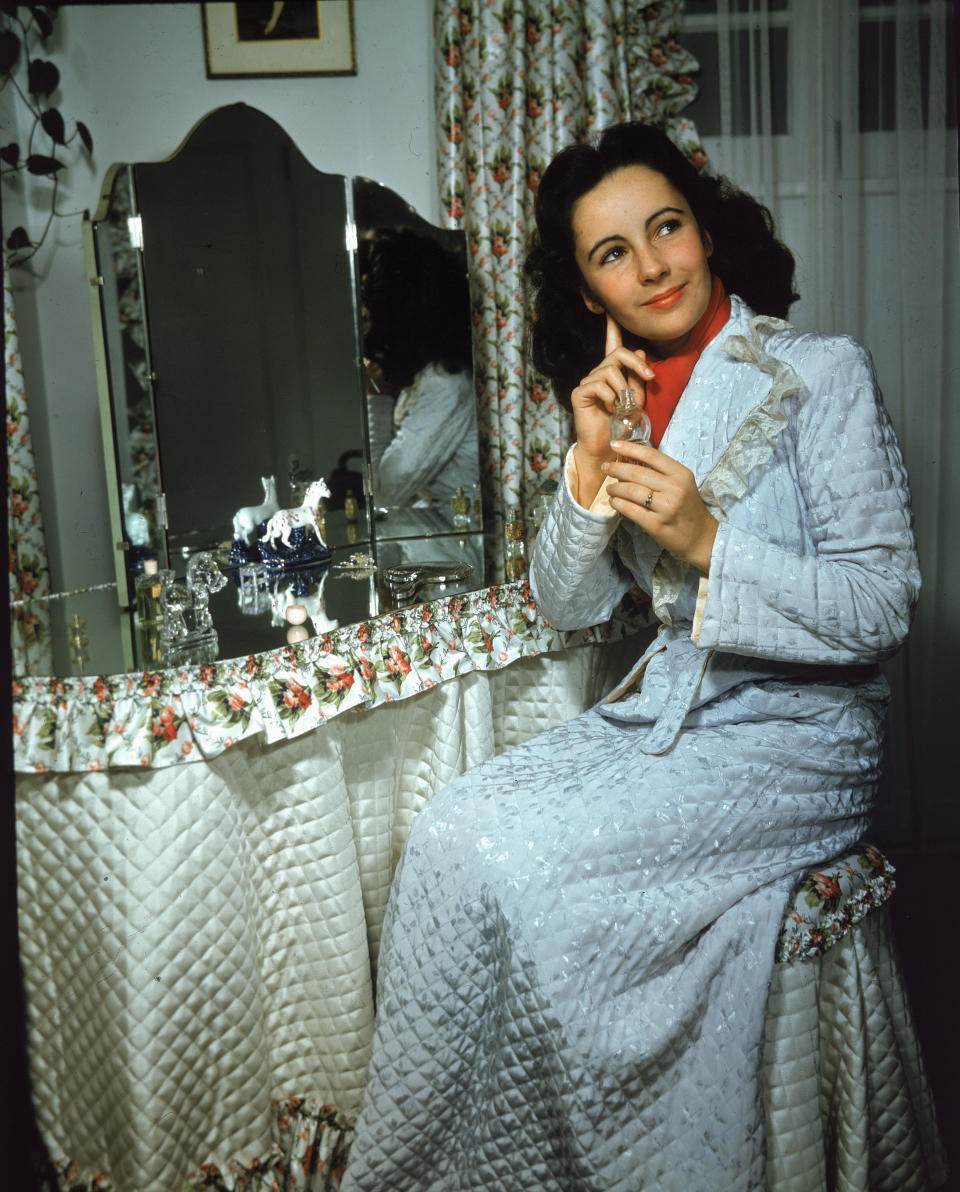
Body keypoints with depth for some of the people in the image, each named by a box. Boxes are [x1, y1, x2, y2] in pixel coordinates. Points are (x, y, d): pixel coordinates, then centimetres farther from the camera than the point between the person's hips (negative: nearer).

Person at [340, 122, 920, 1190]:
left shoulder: (821, 372, -9)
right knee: (448, 832, -16)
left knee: (505, 863, -21)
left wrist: (707, 542, -23)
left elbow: (885, 602, -12)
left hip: (796, 737, -5)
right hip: (664, 713, 6)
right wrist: (589, 465, -10)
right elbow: (566, 605, 5)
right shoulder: (628, 398, 9)